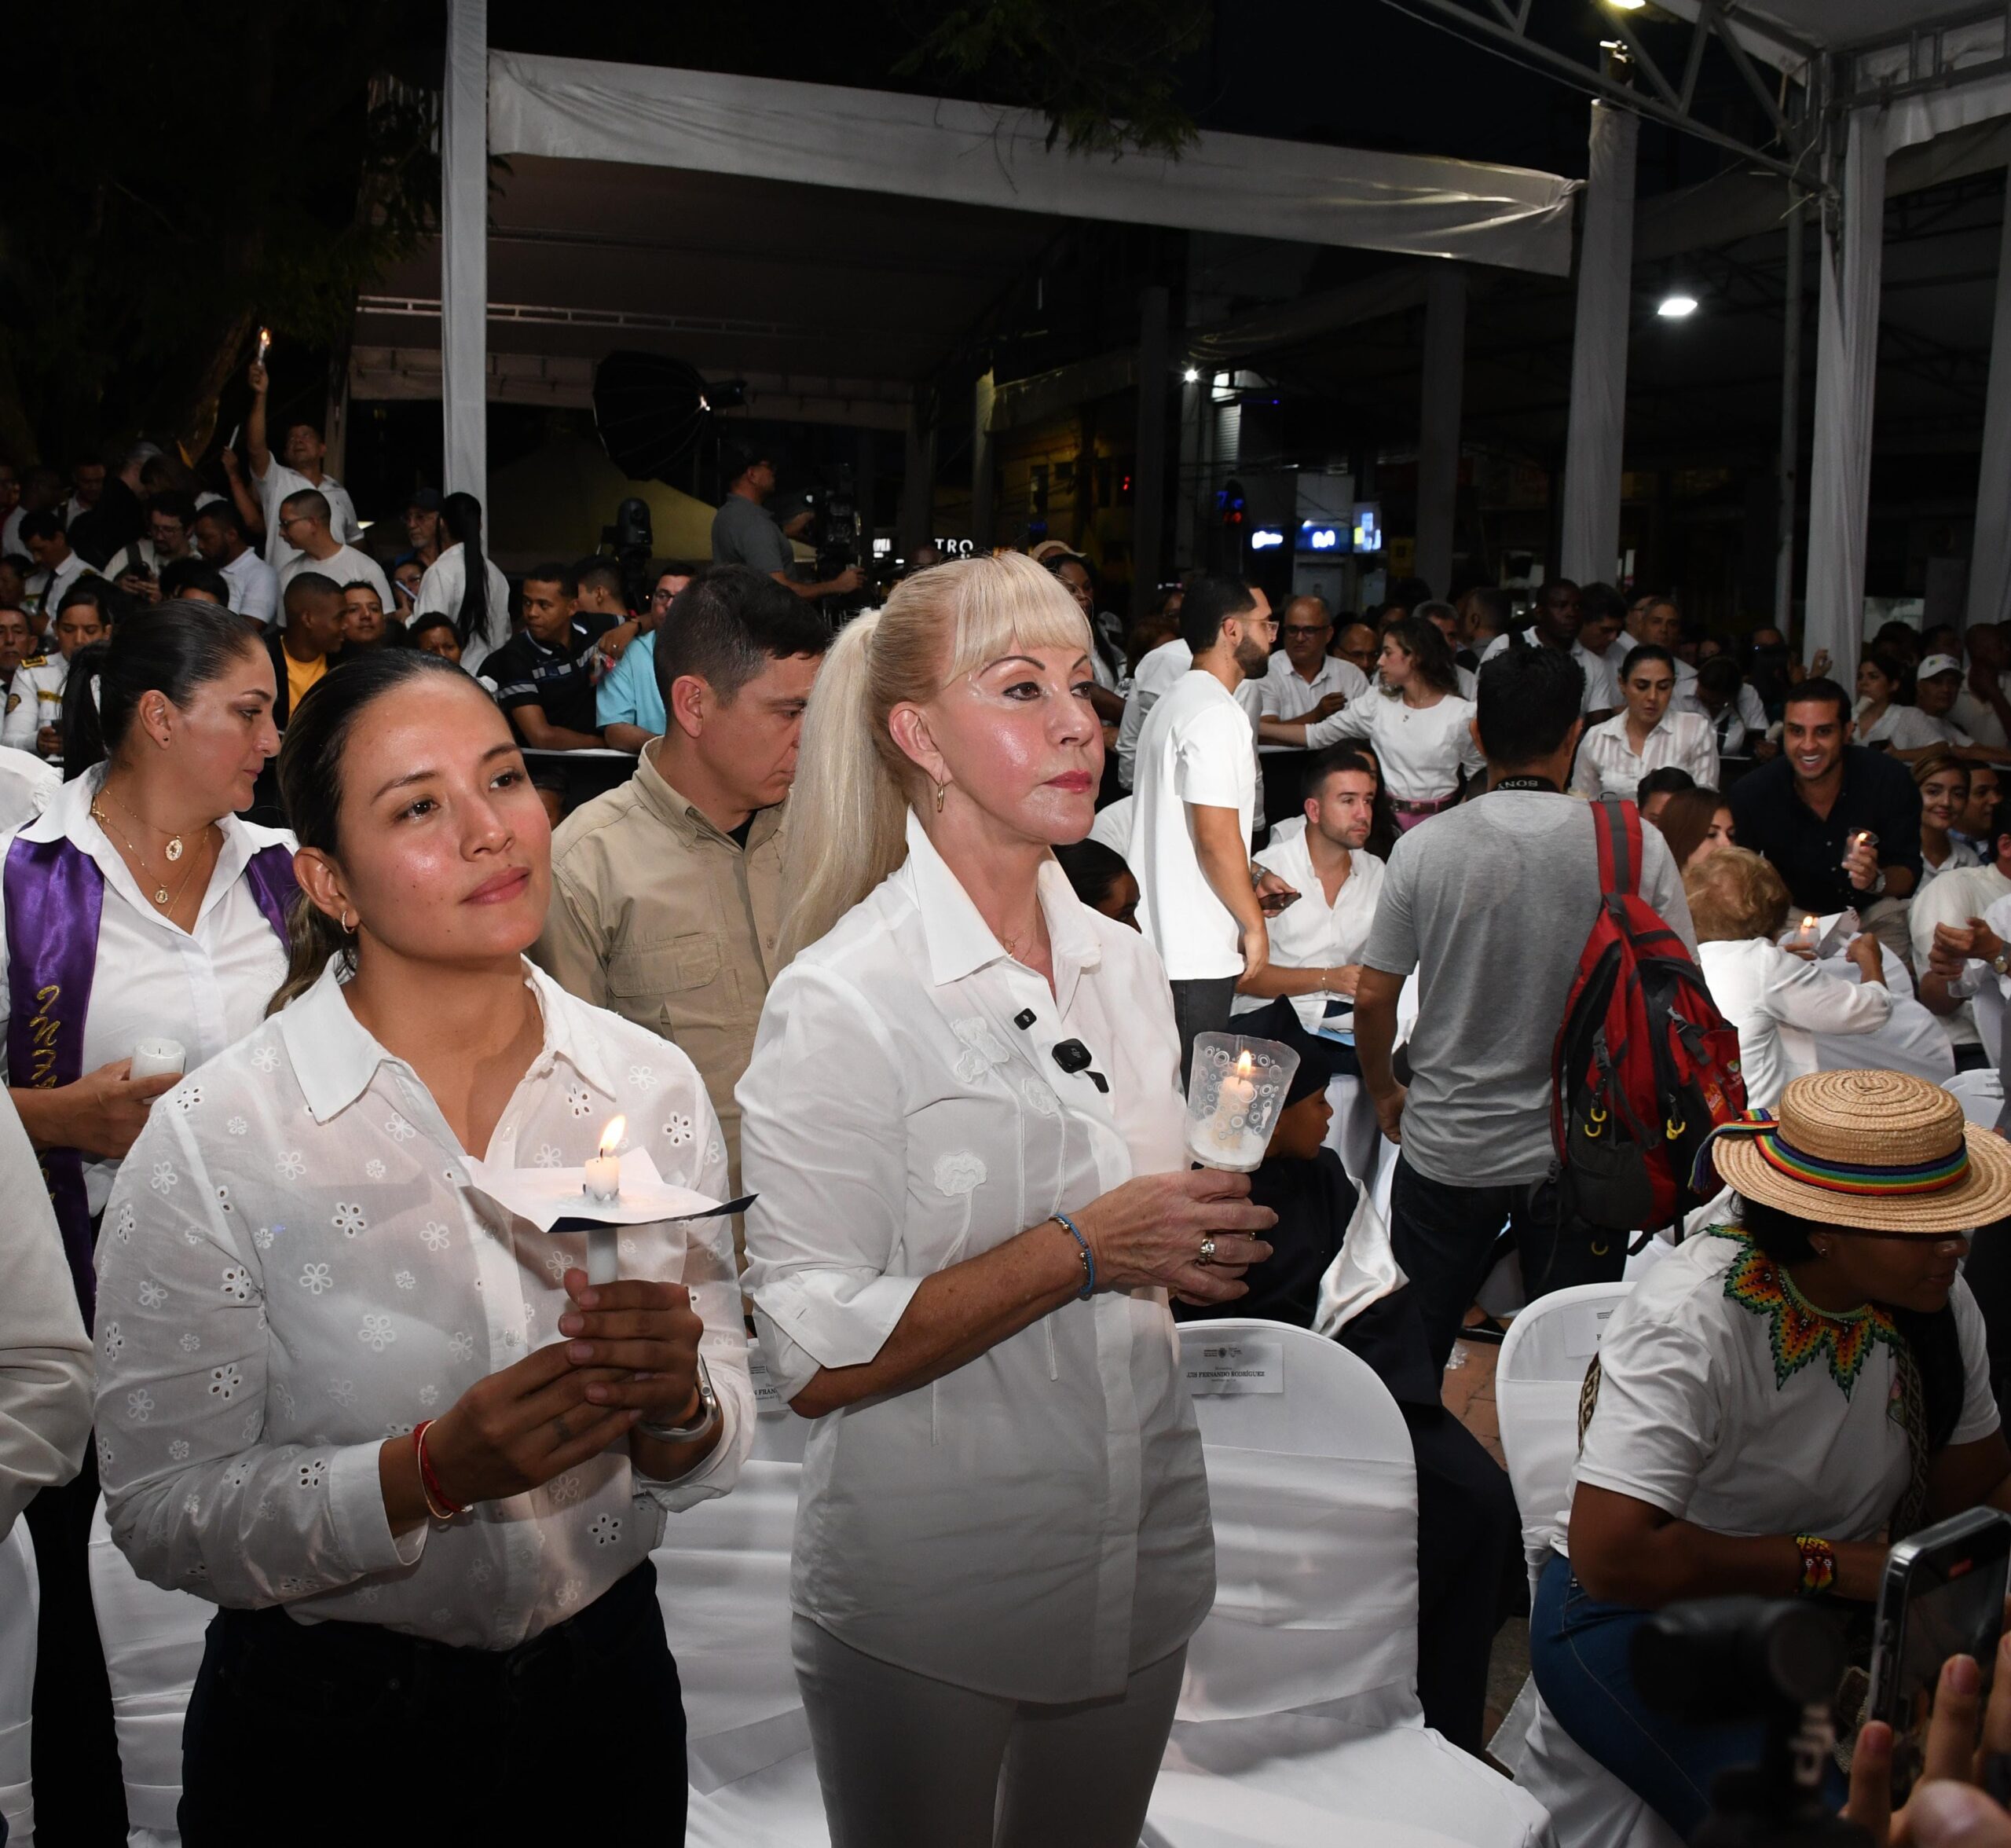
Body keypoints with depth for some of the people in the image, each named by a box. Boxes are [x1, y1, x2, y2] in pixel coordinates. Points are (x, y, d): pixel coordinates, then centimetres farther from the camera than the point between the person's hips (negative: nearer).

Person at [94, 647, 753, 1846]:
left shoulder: (654, 1087, -8)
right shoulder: (217, 1140, -16)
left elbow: (725, 1439, -2)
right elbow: (162, 1512, -15)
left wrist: (676, 1405, -24)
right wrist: (433, 1472, -28)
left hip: (608, 1690, 3)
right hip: (329, 1730, -3)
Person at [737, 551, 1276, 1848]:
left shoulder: (1124, 965, 4)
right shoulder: (842, 1000, -16)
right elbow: (817, 1358, -20)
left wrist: (1220, 1240, -5)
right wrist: (1078, 1250, -24)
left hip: (1141, 1563, 6)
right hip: (929, 1605, -6)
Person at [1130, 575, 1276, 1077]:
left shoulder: (1173, 702, 17)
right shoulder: (1216, 714, -16)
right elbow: (1216, 837, -20)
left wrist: (1249, 881, 23)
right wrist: (1254, 923, -11)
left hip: (1156, 939, 10)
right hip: (1196, 951, -10)